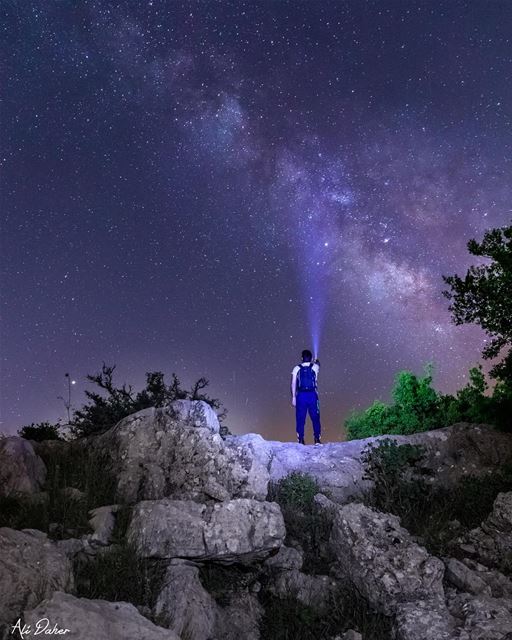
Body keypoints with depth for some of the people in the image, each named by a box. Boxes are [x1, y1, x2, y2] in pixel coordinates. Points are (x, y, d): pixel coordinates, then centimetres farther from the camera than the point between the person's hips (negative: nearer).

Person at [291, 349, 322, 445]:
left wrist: (293, 397, 0)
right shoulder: (315, 367, 5)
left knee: (300, 419, 3)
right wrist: (317, 361, 54)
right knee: (315, 418, 7)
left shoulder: (296, 368, 3)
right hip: (312, 395, 0)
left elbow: (293, 383, -2)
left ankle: (301, 440, 2)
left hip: (301, 395, 0)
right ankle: (317, 439, 5)